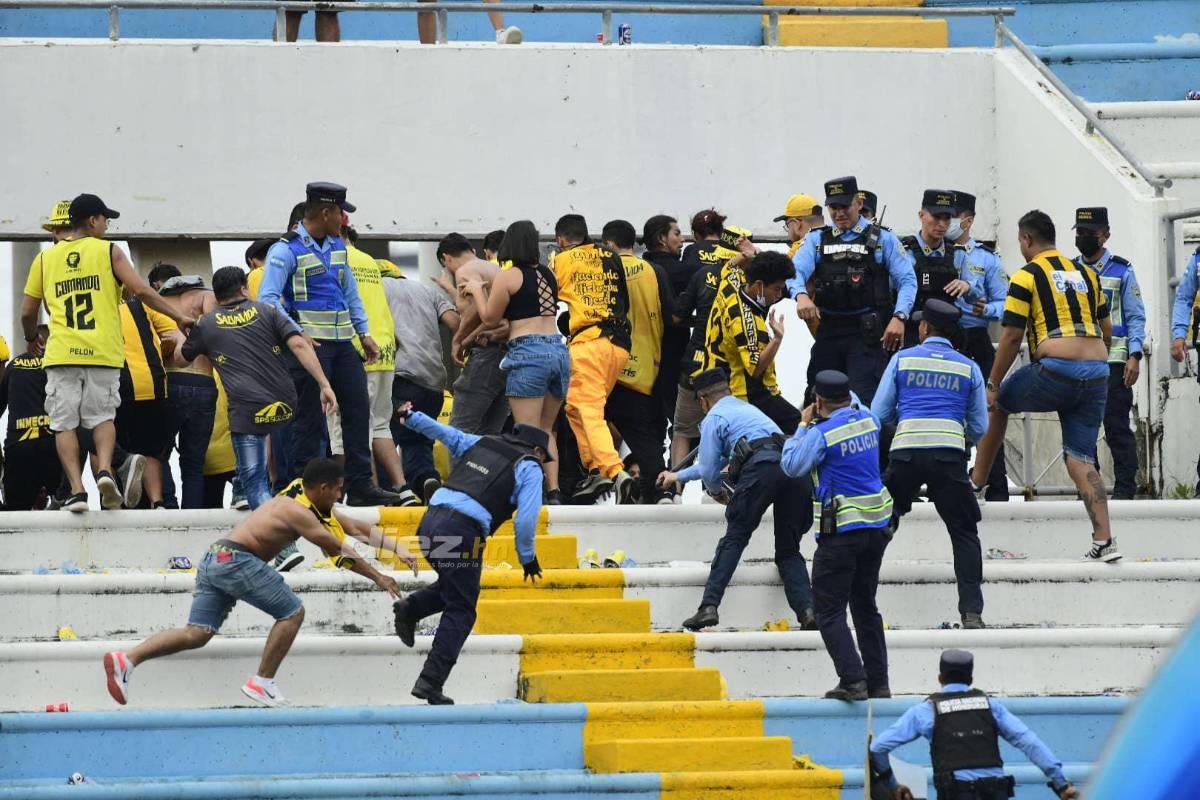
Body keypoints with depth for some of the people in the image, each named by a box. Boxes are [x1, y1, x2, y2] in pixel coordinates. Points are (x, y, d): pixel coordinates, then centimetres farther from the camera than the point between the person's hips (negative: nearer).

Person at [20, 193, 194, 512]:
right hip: (103, 352, -1)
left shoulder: (45, 259, 11)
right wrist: (178, 317, 3)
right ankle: (105, 469, -12)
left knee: (65, 423, 4)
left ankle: (76, 488, -9)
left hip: (61, 353, 1)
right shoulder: (109, 252, 4)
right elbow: (141, 290, -4)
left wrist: (32, 340, 32)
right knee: (103, 416, 12)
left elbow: (27, 311, 12)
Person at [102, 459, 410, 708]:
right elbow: (340, 553, -6)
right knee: (292, 612, 0)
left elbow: (356, 527, 28)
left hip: (214, 561, 9)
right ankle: (262, 682, 1)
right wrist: (379, 578, 3)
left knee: (197, 634, 0)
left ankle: (128, 659, -15)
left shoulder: (304, 501, 22)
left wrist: (397, 551, 30)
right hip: (235, 559, -9)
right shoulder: (299, 512, -8)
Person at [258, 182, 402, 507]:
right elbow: (267, 298, -17)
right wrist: (294, 334, -26)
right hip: (310, 344, -8)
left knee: (358, 409, 6)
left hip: (342, 341, 8)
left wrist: (364, 333, 18)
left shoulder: (337, 245, 16)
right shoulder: (286, 250, -9)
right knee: (310, 419, -5)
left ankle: (360, 486, 11)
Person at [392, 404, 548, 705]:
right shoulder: (530, 468, 6)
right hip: (463, 533, -6)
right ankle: (431, 681, -5)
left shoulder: (480, 443, 22)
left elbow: (444, 432, 32)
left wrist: (411, 417, 48)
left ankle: (412, 607, 2)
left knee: (454, 586, 28)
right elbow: (526, 519, -2)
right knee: (460, 611, 3)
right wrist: (527, 558, 11)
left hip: (430, 521, 6)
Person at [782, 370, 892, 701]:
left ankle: (852, 680, -14)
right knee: (866, 608, 16)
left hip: (841, 533, -7)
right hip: (877, 526, 7)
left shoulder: (822, 434, -17)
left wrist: (803, 425, -1)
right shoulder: (869, 419, 3)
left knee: (829, 612, -2)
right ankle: (878, 683, 16)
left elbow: (791, 465, -8)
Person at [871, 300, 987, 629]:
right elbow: (979, 428, 15)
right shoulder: (968, 368, 14)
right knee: (964, 534, 10)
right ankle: (971, 612, 0)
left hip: (905, 453, 0)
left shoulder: (902, 359, 12)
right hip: (949, 454, 0)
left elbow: (879, 414, 10)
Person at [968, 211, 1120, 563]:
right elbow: (1106, 329, 22)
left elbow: (1011, 338, -3)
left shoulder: (1027, 276, 0)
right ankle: (1104, 540, -8)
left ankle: (976, 481, 31)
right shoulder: (1086, 273, 19)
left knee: (998, 403, 23)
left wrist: (992, 385, 4)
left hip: (1055, 372, -5)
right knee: (1080, 458, 6)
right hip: (1096, 375, 5)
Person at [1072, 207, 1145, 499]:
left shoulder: (1121, 271, 4)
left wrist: (1135, 356, -8)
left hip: (1113, 362, -4)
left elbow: (1136, 317, 2)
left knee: (1117, 426, -6)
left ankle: (1125, 487, -4)